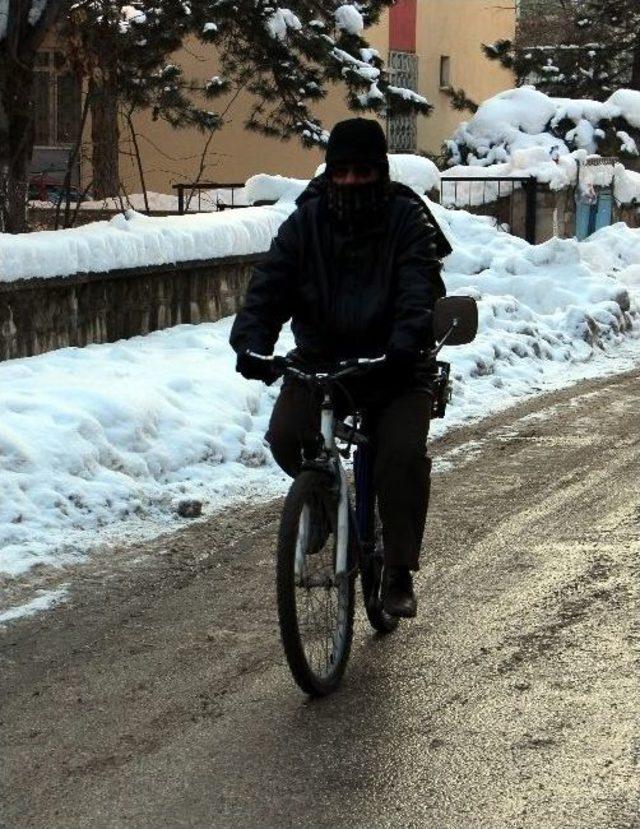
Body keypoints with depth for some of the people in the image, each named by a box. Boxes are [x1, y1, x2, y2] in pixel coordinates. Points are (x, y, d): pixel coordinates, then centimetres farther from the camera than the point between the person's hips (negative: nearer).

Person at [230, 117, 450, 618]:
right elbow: (269, 286, -9)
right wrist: (251, 343, -28)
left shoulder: (407, 220, -7)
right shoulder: (305, 222, 0)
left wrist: (406, 344, -41)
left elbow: (421, 291, -21)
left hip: (394, 368, -2)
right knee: (285, 436, -21)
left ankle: (400, 574, -6)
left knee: (404, 452, -22)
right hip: (320, 360, 2)